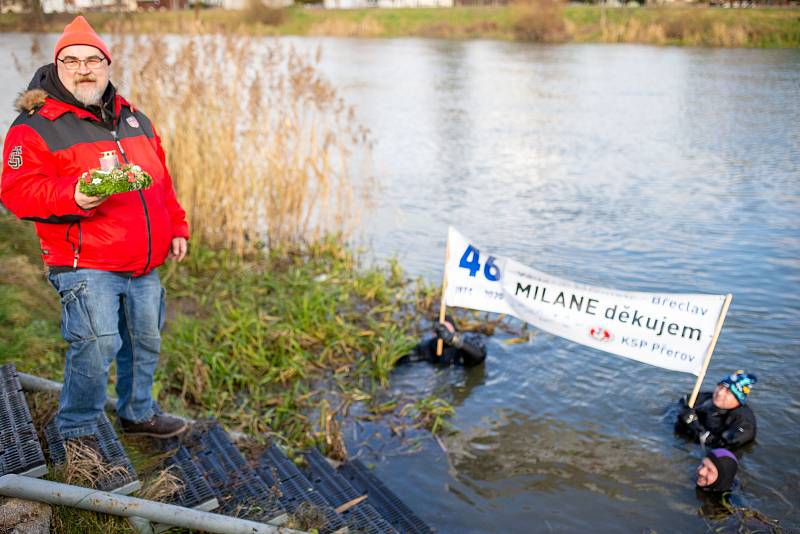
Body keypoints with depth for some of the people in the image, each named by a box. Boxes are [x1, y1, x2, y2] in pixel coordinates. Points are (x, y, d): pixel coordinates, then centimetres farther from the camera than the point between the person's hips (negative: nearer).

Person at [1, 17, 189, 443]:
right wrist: (72, 197, -30)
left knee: (145, 342, 15)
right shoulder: (36, 126, -5)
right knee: (96, 346, -14)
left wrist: (176, 228, 16)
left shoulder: (134, 120, 15)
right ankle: (77, 432, 8)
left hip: (144, 265, 7)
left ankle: (138, 413, 37)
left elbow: (161, 182, 22)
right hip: (85, 265, -6)